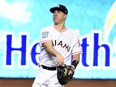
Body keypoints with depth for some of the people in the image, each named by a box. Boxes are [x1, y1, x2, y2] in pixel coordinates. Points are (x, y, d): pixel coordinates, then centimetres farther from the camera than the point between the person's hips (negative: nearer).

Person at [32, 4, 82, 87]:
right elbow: (47, 46, -14)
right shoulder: (46, 31, 5)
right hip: (43, 72, 2)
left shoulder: (73, 34, 8)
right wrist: (57, 54, -36)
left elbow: (76, 55, 6)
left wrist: (73, 66, -17)